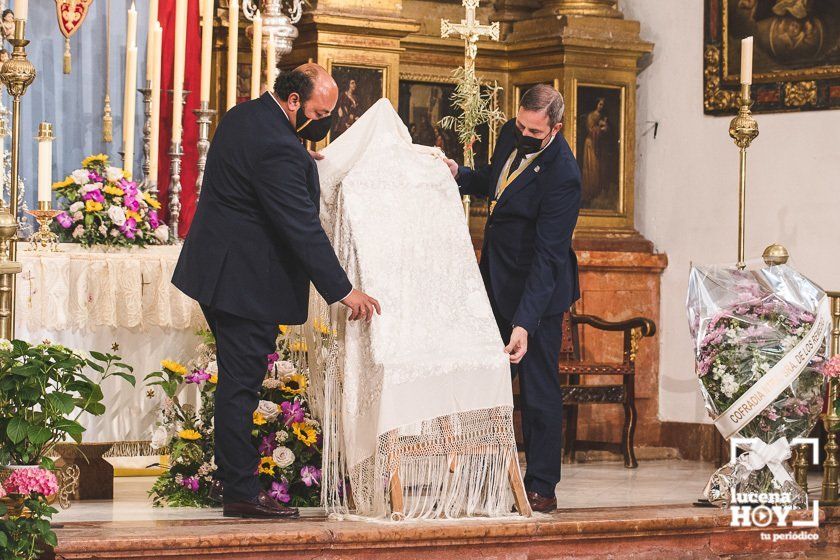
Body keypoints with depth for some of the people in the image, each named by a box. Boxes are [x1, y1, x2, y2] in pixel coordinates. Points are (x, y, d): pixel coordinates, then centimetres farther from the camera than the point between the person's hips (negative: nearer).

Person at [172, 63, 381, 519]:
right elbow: (304, 228, -24)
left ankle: (230, 476, 26)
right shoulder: (278, 148, -25)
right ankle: (241, 493, 0)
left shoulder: (244, 115, 7)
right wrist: (343, 291, -20)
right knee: (241, 384, -5)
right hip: (245, 282, -10)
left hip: (218, 271, 10)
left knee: (237, 381, 17)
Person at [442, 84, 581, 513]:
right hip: (498, 280, 8)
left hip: (538, 289, -8)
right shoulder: (511, 134, -2)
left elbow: (547, 256, -29)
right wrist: (461, 175, -1)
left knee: (539, 389, 0)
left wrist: (525, 323, -34)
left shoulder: (562, 175, -26)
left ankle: (541, 487, 8)